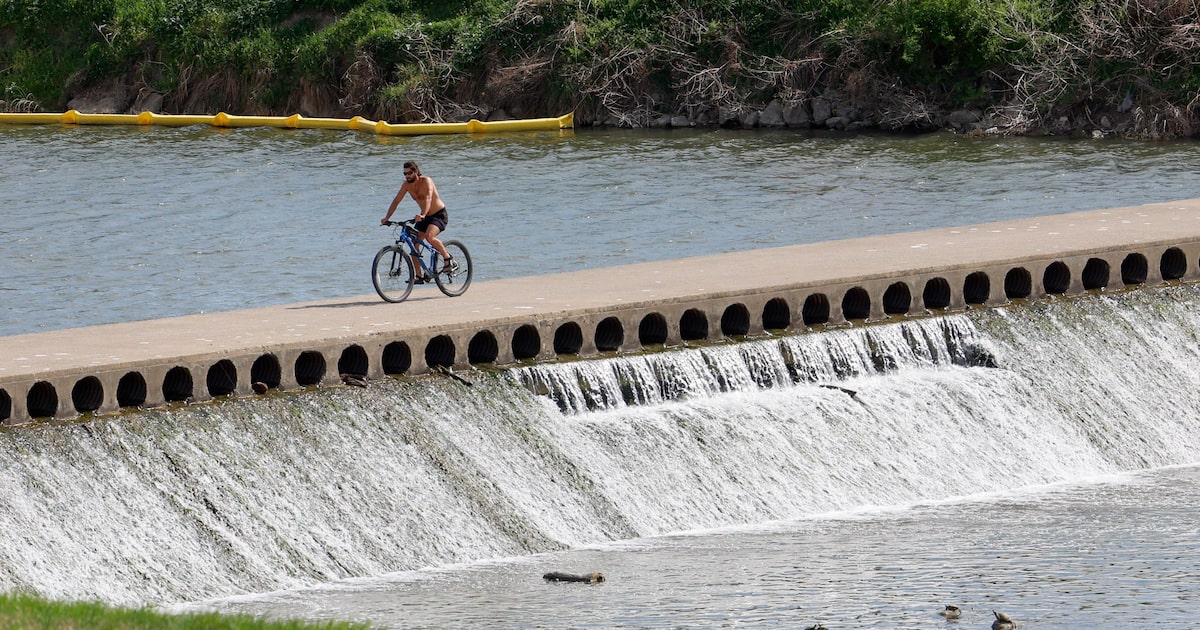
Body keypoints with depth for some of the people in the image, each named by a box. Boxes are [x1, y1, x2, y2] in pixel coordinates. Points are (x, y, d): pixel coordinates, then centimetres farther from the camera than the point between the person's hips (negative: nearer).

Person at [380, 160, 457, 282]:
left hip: (439, 215, -8)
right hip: (424, 217, 8)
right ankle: (419, 276, 3)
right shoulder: (406, 185, -2)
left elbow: (428, 198, -37)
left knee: (429, 236, -33)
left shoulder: (426, 181, -22)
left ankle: (449, 259, -16)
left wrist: (422, 215, -53)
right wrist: (387, 217, -12)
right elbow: (396, 201, 0)